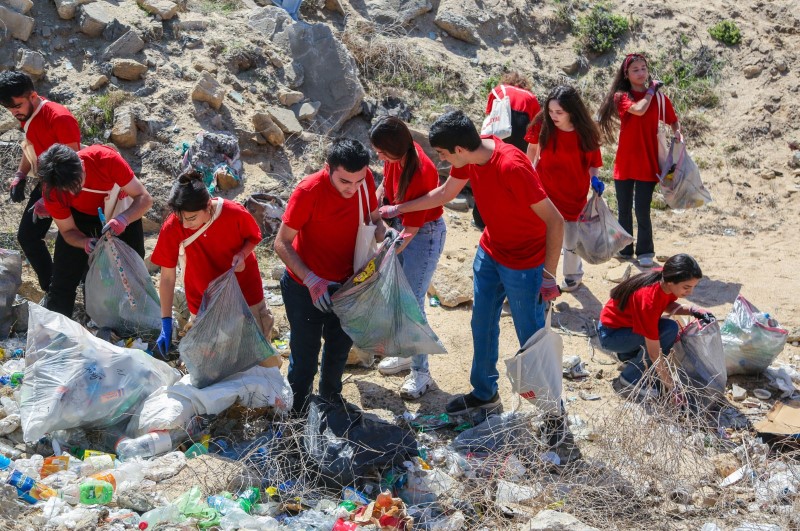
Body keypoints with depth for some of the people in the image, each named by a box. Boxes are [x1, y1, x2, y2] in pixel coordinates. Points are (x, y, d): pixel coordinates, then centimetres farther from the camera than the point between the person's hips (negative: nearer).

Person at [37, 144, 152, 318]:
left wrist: (123, 219, -51)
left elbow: (145, 199, -32)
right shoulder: (51, 191, -31)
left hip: (121, 211, 0)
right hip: (80, 215, 0)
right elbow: (68, 230, -17)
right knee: (62, 281, -7)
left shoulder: (106, 159, -38)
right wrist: (85, 243, -40)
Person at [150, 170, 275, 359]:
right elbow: (167, 276, -15)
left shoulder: (235, 213, -26)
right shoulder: (172, 228, -24)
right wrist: (166, 322, -16)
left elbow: (253, 237, -4)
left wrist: (242, 255, -26)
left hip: (245, 293, 0)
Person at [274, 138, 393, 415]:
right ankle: (297, 415, 32)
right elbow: (282, 243, -23)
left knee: (340, 346, 24)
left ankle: (331, 397, 50)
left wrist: (383, 232, -23)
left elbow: (373, 218, 1)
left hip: (343, 282, 5)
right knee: (305, 354, 8)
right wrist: (312, 280, -33)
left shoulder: (365, 179, -15)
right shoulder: (309, 190, -29)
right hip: (304, 286, -5)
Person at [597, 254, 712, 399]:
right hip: (610, 334, -8)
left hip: (628, 321, 8)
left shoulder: (665, 278, -17)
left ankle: (629, 354, 12)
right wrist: (674, 390, -31)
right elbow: (655, 355, -33)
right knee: (669, 330, -25)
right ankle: (631, 379, -13)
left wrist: (692, 310, -12)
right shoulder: (649, 299, -37)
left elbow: (668, 305, 7)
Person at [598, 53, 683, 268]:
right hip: (624, 163, 1)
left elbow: (673, 120, 11)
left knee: (642, 210, -4)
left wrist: (677, 133, -9)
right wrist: (651, 90, -8)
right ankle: (624, 250, 24)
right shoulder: (621, 97, -3)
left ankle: (645, 252, 8)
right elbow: (638, 109, -21)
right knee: (624, 209, 11)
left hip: (647, 163, -1)